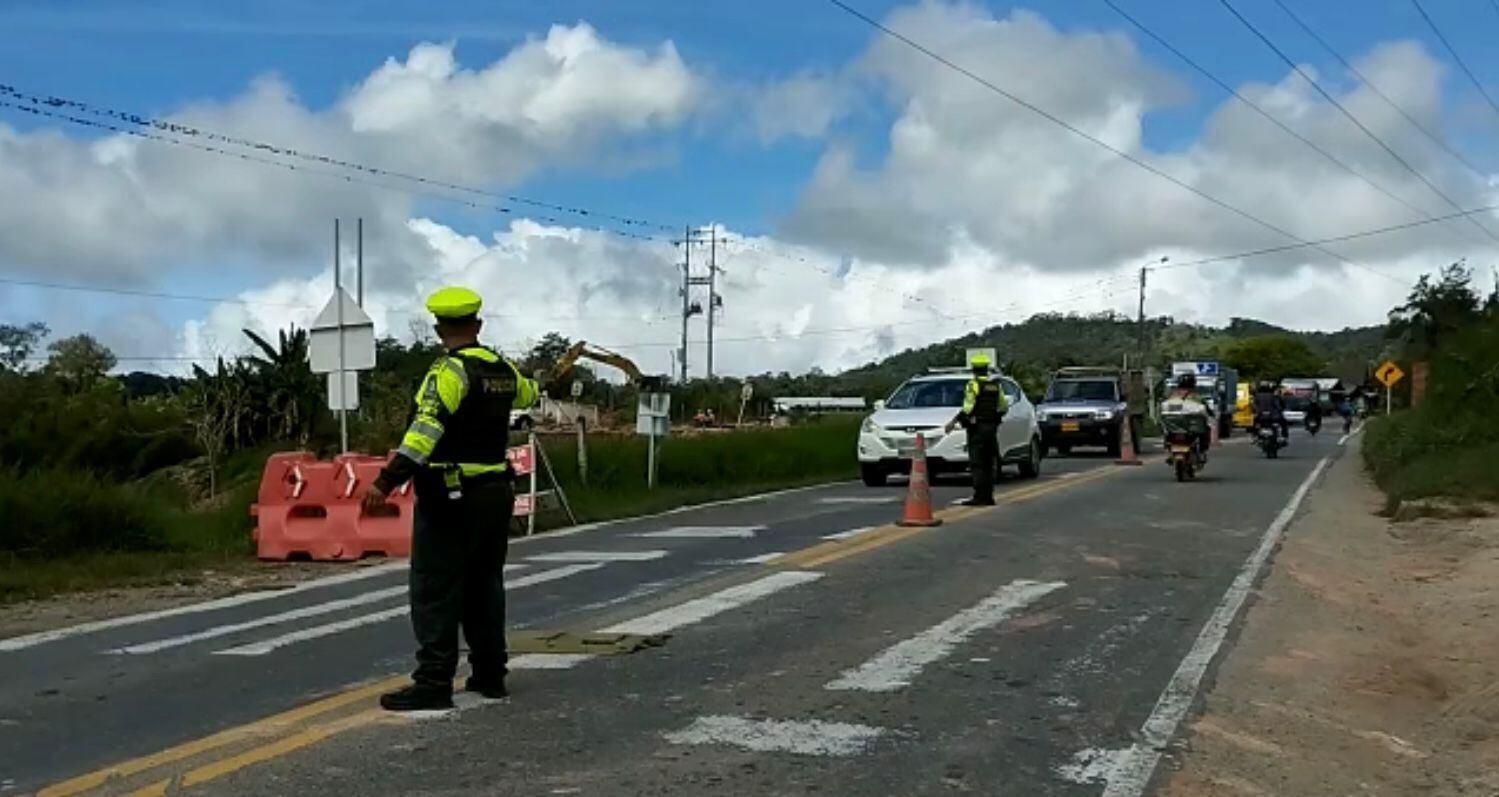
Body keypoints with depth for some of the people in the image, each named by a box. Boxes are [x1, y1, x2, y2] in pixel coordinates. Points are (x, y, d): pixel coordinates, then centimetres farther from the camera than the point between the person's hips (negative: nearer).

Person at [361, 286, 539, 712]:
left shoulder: (451, 370, -13)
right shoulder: (502, 369, 10)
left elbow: (427, 429, -25)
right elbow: (528, 393, 34)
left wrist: (387, 481, -30)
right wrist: (543, 384, 58)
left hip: (451, 498, -8)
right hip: (496, 492, 8)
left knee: (436, 591, -5)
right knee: (484, 585, 16)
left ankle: (434, 683, -5)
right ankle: (490, 674, 22)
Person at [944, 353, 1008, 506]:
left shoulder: (973, 385, -10)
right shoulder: (996, 385, 9)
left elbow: (968, 409, -18)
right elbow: (1004, 407, 13)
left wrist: (953, 422, -13)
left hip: (977, 428, -6)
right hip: (992, 427, 6)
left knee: (977, 464, -6)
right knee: (989, 464, 10)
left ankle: (979, 497, -10)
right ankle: (988, 497, 11)